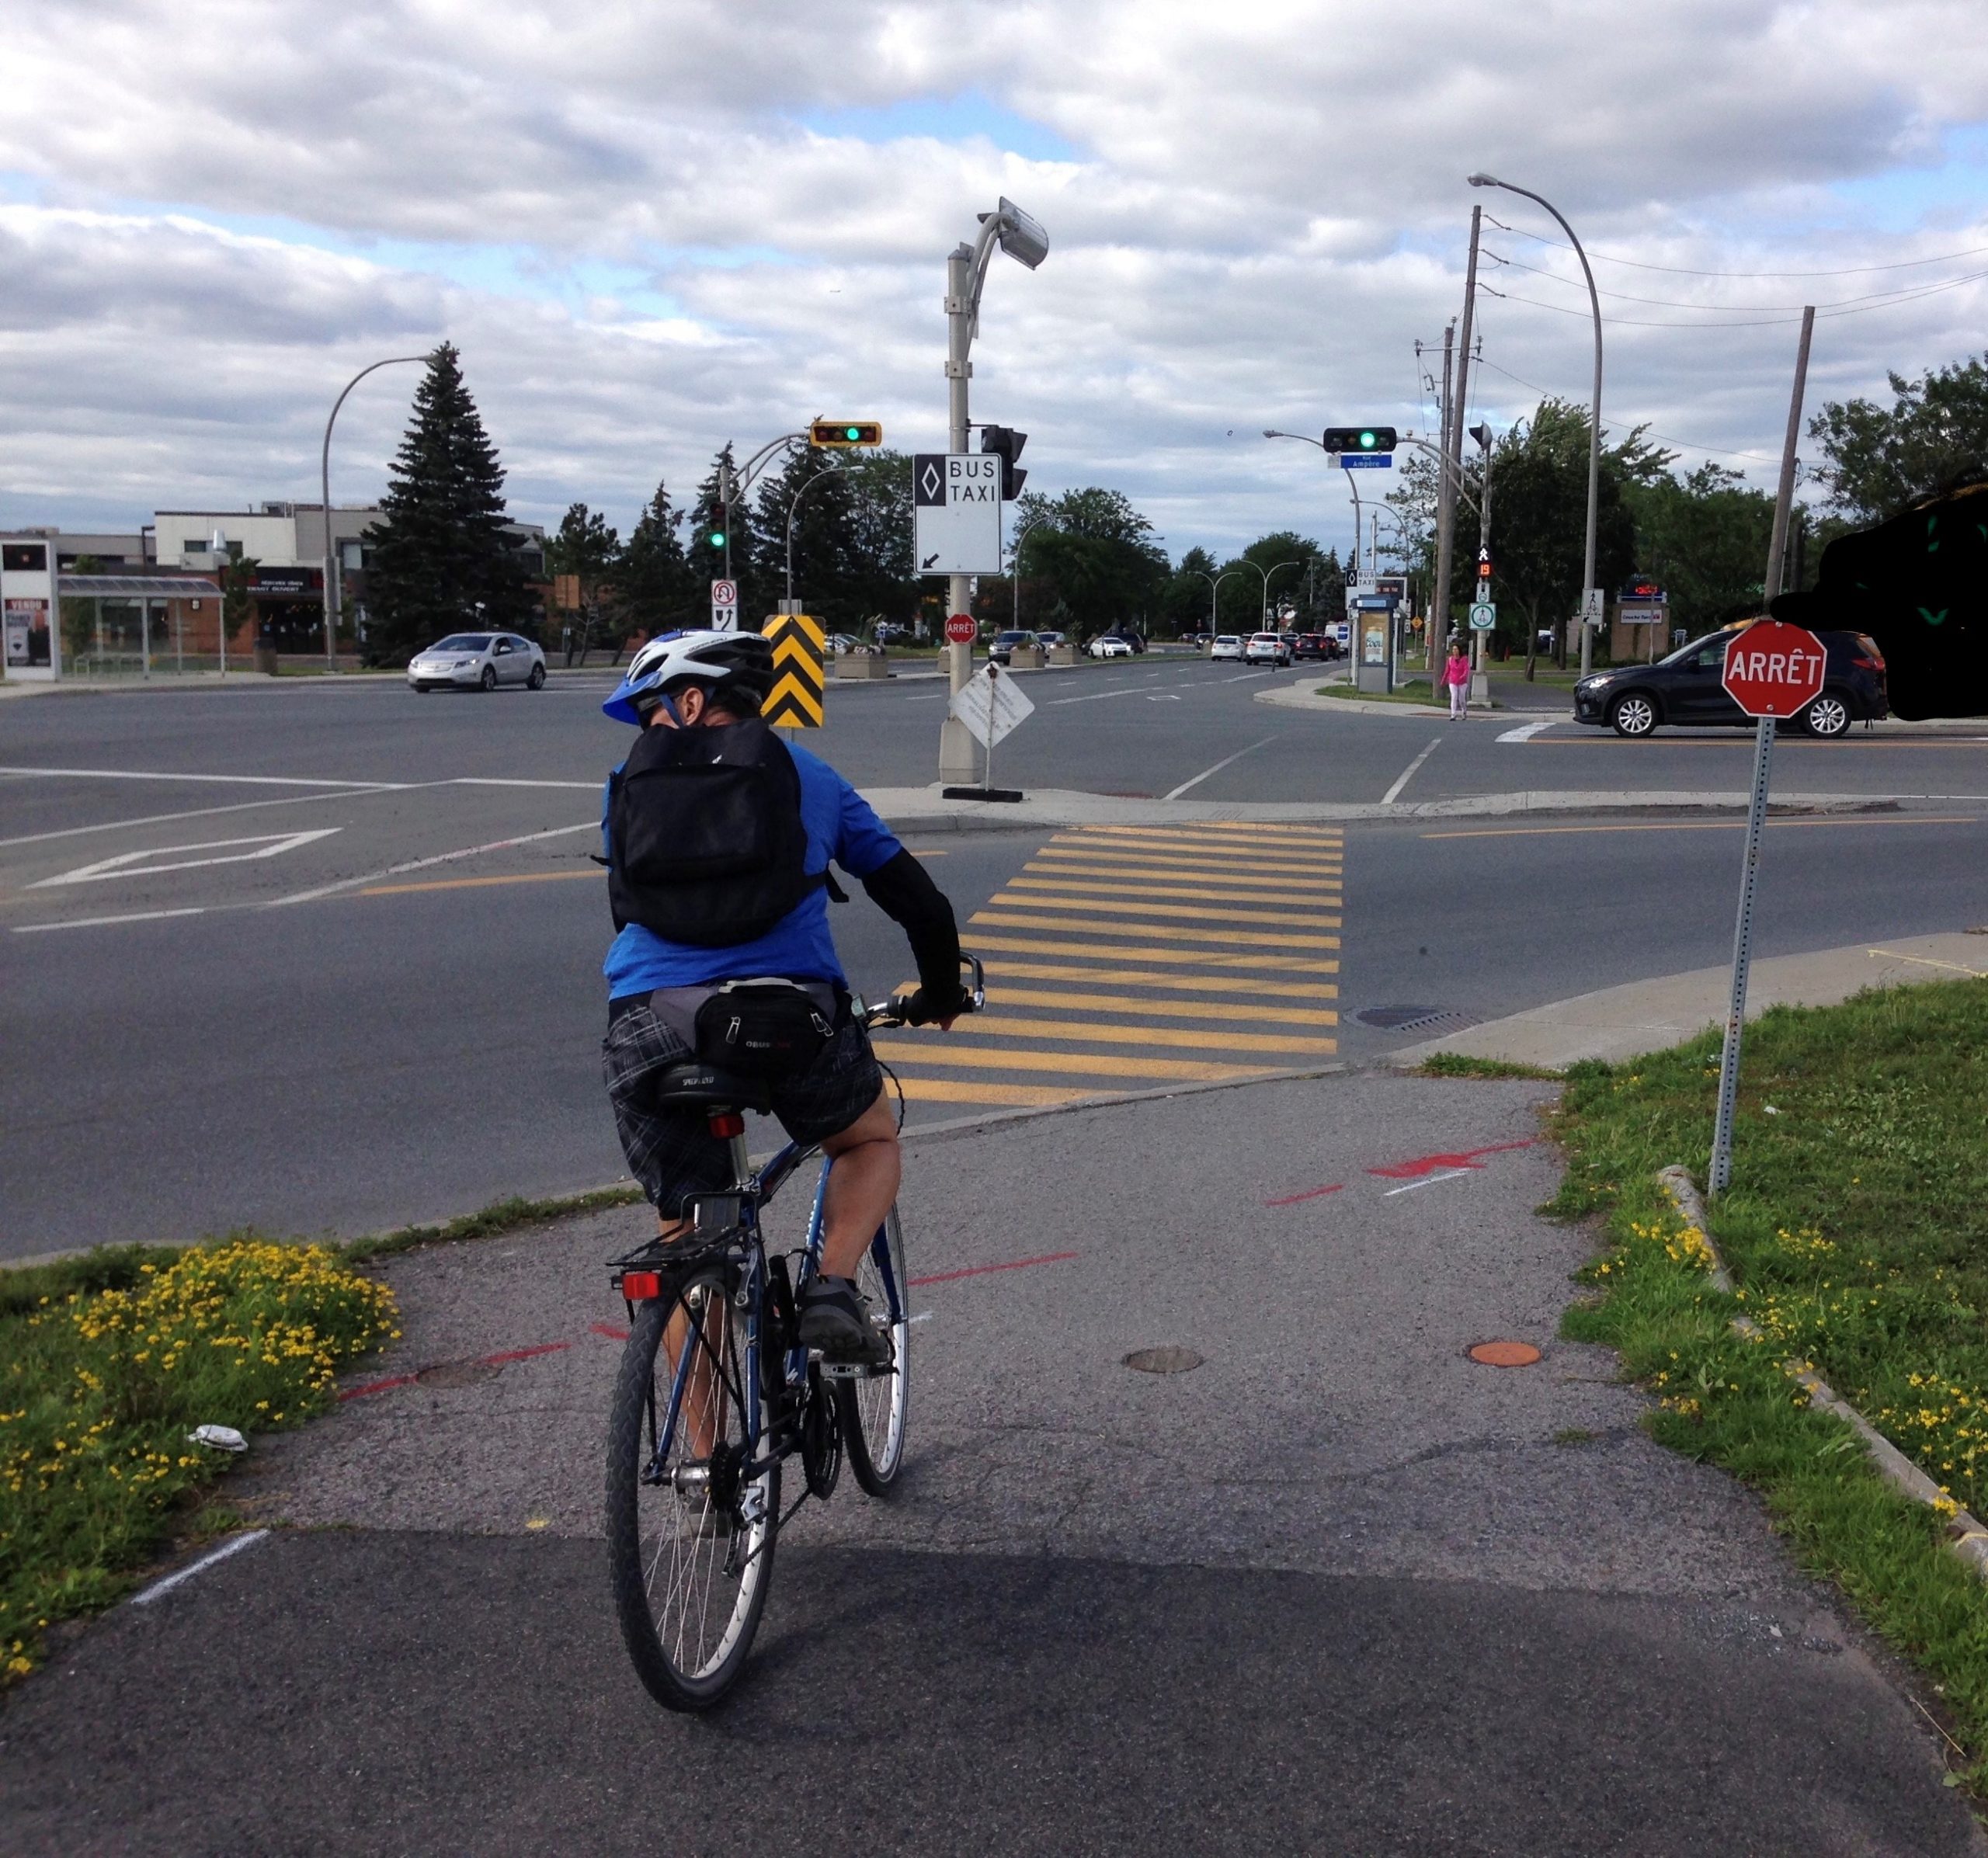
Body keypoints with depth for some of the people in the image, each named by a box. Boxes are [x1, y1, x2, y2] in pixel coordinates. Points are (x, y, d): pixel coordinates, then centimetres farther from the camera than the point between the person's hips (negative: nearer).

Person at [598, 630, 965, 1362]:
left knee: (685, 1234, 20)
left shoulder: (629, 783, 21)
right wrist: (941, 995, 39)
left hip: (647, 1023, 1)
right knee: (872, 1142, 27)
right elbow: (920, 902, 21)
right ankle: (833, 1291, 2)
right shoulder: (806, 777, 20)